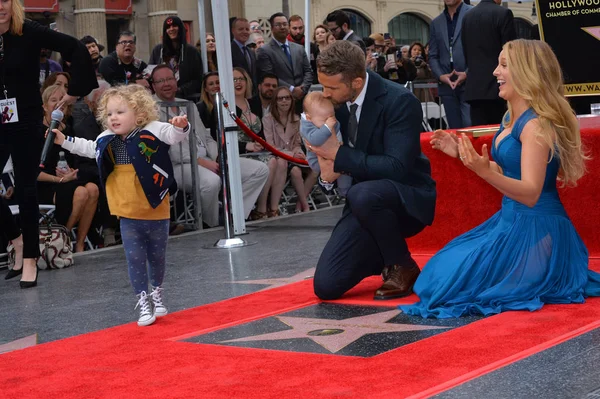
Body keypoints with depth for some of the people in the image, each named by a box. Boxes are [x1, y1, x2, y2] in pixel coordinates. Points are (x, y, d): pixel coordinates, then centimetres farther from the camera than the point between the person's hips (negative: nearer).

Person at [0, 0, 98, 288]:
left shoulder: (29, 33, -9)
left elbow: (76, 49, -9)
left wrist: (75, 90, -9)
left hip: (26, 124, -2)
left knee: (26, 189, 4)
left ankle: (29, 258, 13)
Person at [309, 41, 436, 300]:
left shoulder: (400, 101, -20)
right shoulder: (336, 102, -1)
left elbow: (397, 167, -28)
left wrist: (339, 155, -23)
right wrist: (328, 172, -15)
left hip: (408, 200, -6)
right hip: (365, 202, 6)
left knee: (363, 194, -40)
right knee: (326, 286, -7)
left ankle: (402, 266, -13)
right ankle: (386, 256, 21)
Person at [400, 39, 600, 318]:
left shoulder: (537, 124, -20)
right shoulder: (513, 119, 9)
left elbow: (530, 193, -25)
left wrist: (485, 172, -39)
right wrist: (462, 154, 11)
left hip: (534, 231, -10)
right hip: (511, 222, 10)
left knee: (450, 281, -9)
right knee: (442, 272, 17)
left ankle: (549, 280, 3)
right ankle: (542, 275, 17)